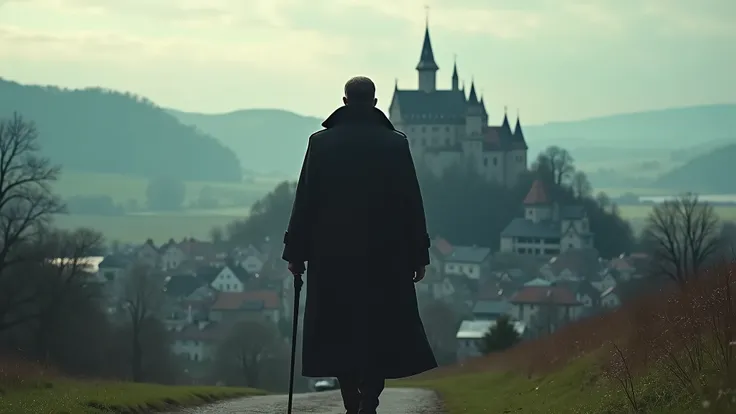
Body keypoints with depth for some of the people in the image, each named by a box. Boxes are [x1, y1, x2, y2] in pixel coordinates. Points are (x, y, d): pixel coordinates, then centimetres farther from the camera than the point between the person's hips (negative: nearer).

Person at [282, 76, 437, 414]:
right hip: (385, 257, 0)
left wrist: (296, 252, 5)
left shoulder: (321, 142, -1)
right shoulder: (395, 143, -2)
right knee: (381, 334, 4)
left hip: (332, 256, 1)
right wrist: (418, 255, 5)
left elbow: (304, 201, -1)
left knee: (339, 333, 10)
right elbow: (411, 203, -1)